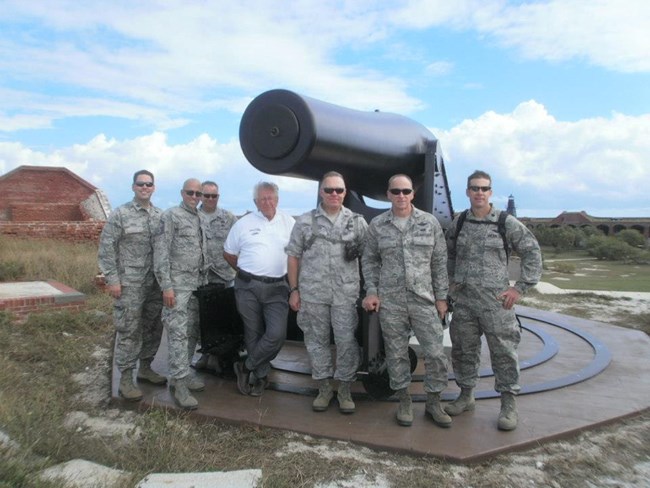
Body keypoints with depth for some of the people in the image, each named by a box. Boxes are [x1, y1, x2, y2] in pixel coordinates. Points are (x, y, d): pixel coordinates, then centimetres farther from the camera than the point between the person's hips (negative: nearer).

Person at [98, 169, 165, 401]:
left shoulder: (161, 215, 9)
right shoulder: (120, 214, -4)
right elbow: (106, 248, -5)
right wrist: (112, 279, -10)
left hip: (156, 284, 5)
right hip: (129, 285, -5)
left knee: (153, 328, 12)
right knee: (129, 331, -1)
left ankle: (145, 368, 29)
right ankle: (125, 379, 9)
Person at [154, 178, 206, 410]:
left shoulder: (199, 219, 15)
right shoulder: (170, 216, -7)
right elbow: (161, 252, -13)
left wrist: (203, 282, 15)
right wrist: (166, 286, -18)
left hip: (196, 284, 8)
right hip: (177, 284, -7)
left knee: (192, 332, 12)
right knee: (178, 333, -7)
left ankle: (183, 373, 23)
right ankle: (179, 383, -2)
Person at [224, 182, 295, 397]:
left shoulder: (289, 223, 5)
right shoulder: (244, 223, 3)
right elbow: (228, 253, 12)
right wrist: (244, 272, 12)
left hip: (276, 288, 0)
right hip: (248, 287, 0)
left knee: (277, 334, -10)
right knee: (253, 334, 8)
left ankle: (246, 367, 10)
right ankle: (260, 375, 25)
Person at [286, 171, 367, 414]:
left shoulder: (357, 222, 4)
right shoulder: (305, 221, 4)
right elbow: (293, 256, 6)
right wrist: (294, 290, 1)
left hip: (346, 295, 0)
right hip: (312, 294, 1)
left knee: (347, 342, 2)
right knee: (316, 341, 9)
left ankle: (345, 389, 18)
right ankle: (324, 388, 24)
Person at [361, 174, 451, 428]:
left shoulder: (430, 222, 2)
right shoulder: (377, 225, 2)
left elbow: (440, 262, 5)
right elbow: (369, 261, 9)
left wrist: (441, 296, 4)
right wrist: (371, 291, 0)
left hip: (424, 300, 0)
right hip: (390, 302, 0)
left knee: (436, 354, 1)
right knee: (396, 354, 8)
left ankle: (433, 403, 21)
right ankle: (404, 402, 26)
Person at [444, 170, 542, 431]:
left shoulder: (507, 223, -4)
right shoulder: (458, 223, 6)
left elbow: (532, 252, -1)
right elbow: (449, 254, 20)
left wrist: (520, 288, -6)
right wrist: (452, 281, 10)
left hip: (496, 302, -3)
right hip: (463, 302, 4)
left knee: (503, 352, 3)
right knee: (463, 350, 13)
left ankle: (509, 404, 18)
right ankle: (466, 395, 31)